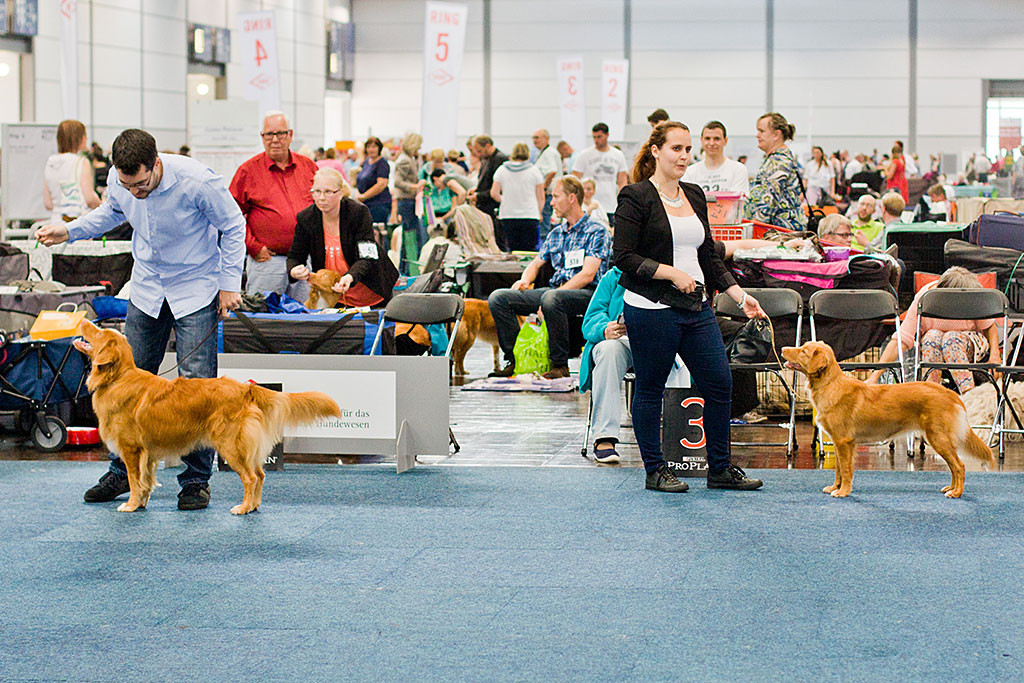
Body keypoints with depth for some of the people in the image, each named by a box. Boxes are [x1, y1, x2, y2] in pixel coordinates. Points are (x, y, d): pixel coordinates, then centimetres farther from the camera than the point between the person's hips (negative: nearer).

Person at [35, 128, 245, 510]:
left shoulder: (196, 182, -26)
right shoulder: (120, 182, -11)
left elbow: (233, 227, -9)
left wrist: (230, 284, -9)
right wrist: (69, 231, 0)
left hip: (196, 289, -4)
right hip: (147, 289, 5)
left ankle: (196, 480, 2)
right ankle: (122, 472, 18)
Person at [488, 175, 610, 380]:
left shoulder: (596, 232, -2)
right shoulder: (556, 233, 22)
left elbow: (588, 274, -13)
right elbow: (536, 263, 30)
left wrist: (555, 293, -21)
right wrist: (525, 280, 5)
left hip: (586, 293, -7)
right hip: (554, 289, 7)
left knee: (550, 299, -42)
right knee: (498, 297, -10)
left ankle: (560, 365, -29)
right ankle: (514, 360, -11)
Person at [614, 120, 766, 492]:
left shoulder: (695, 196, 14)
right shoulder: (636, 197, -7)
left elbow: (709, 256, 18)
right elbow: (624, 257, -12)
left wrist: (740, 295, 10)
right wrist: (671, 273, -19)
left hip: (696, 307, 7)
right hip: (651, 308, -7)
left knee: (719, 384, 4)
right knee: (650, 389, 4)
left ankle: (720, 469, 16)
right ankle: (655, 471, 17)